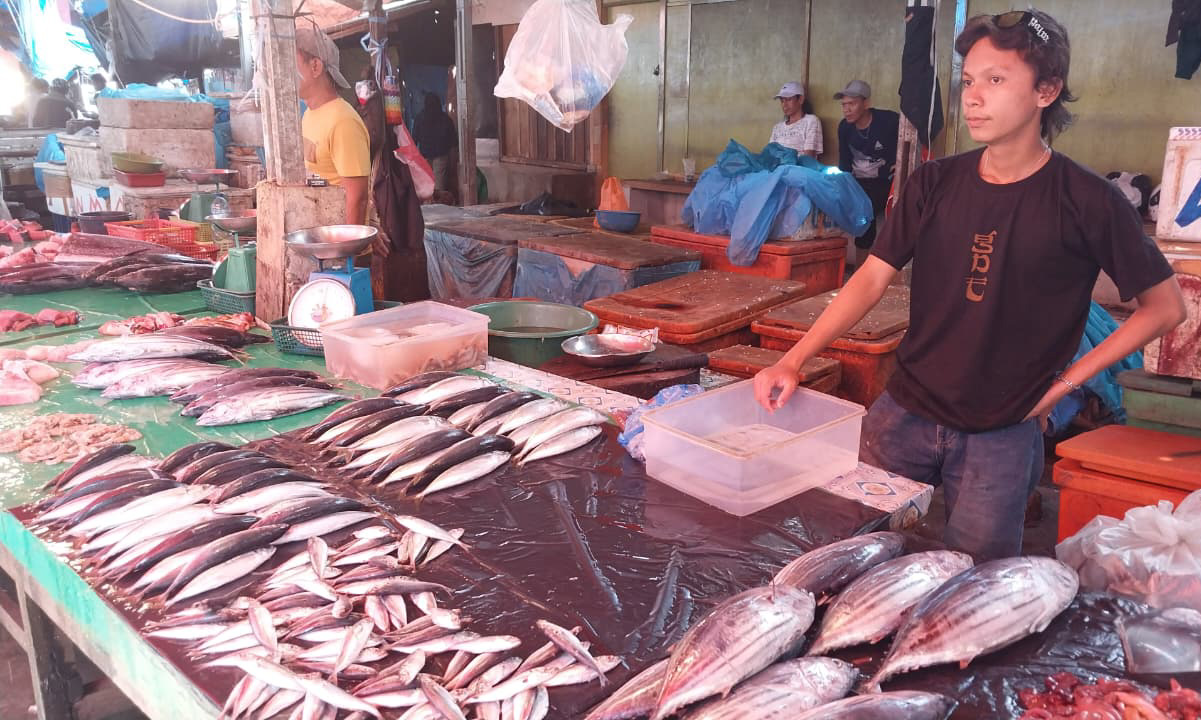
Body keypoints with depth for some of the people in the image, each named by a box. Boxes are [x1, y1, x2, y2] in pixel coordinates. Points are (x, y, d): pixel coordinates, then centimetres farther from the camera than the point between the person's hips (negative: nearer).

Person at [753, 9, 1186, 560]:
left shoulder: (1086, 202, -9)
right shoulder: (935, 183, -1)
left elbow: (1165, 307, -1)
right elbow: (874, 276, -4)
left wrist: (1065, 381, -6)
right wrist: (793, 360, -15)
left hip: (1002, 435, -2)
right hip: (904, 413, 3)